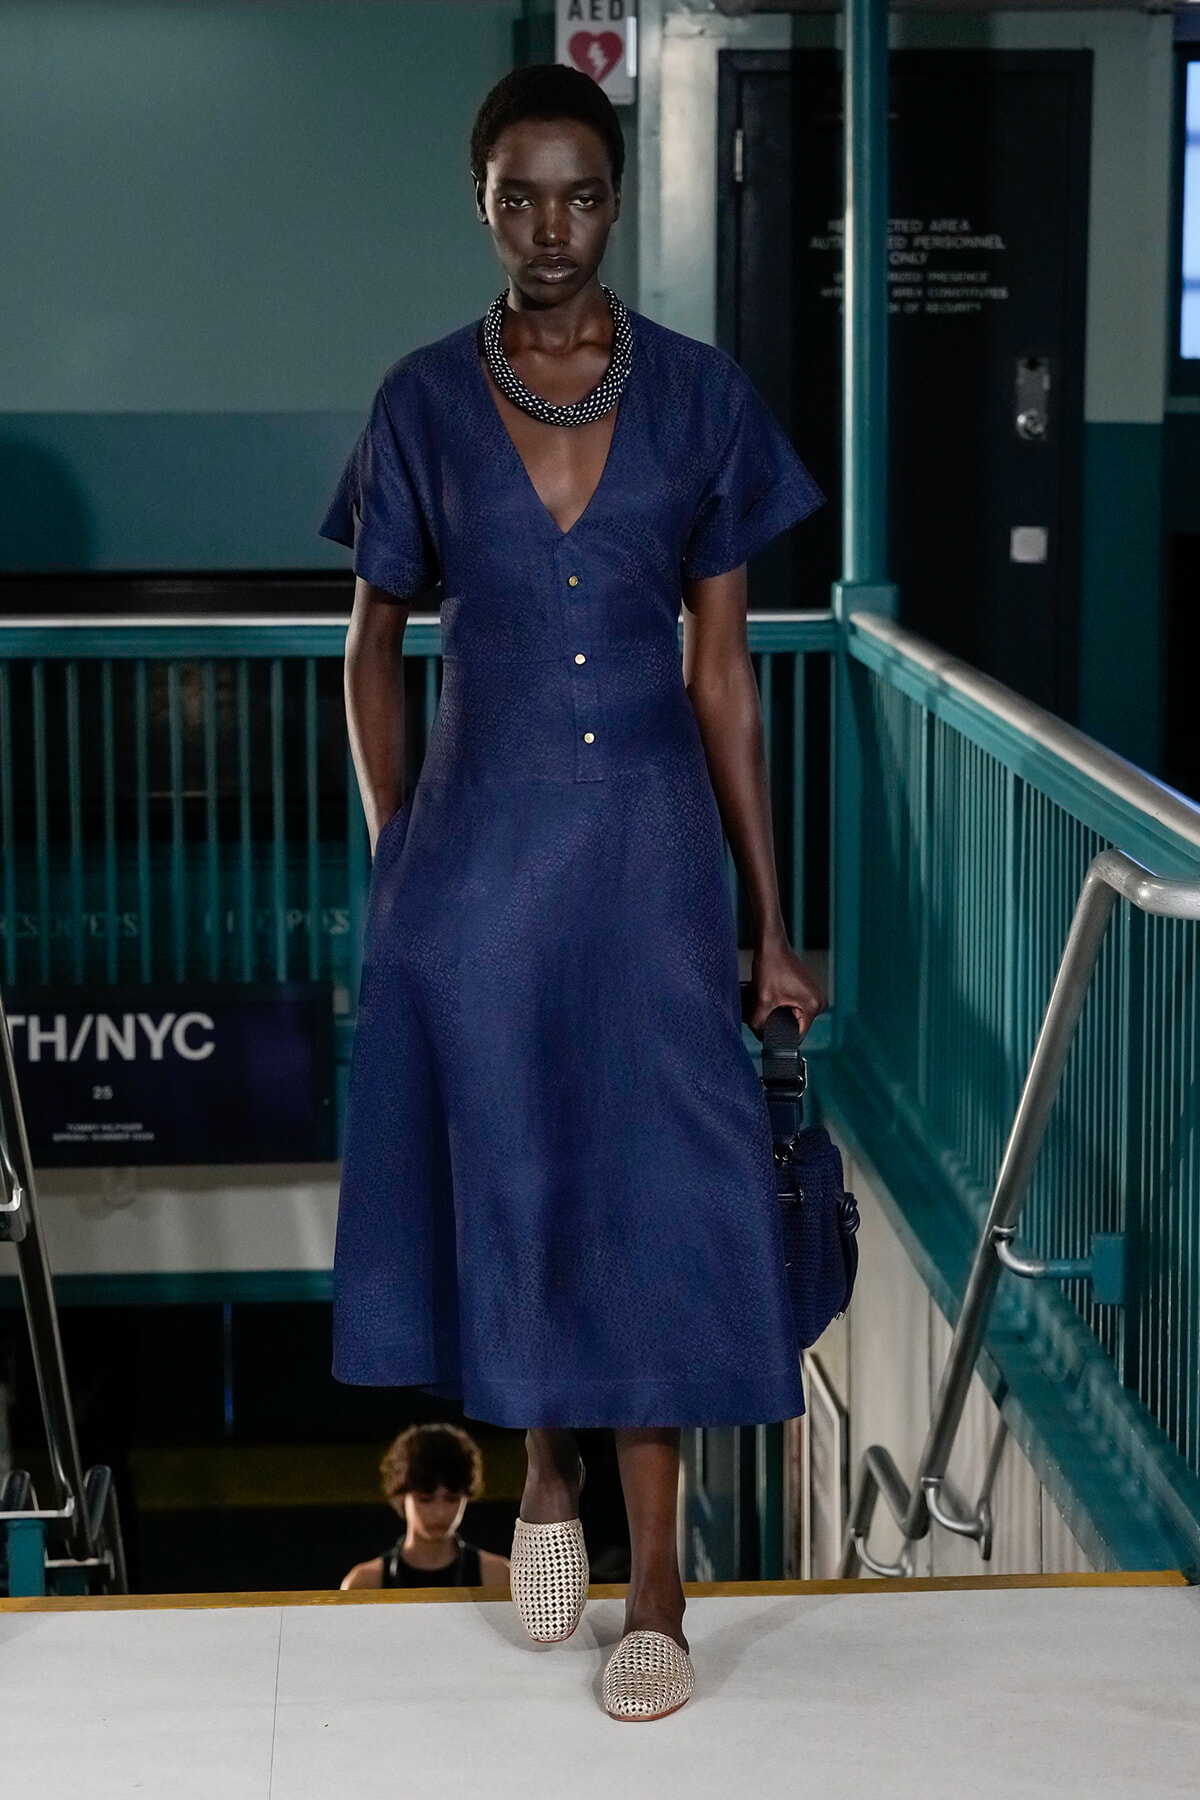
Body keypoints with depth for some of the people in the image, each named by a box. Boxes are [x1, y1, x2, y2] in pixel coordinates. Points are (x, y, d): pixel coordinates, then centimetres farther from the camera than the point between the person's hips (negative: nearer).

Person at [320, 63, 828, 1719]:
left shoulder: (702, 398, -1)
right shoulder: (425, 402, 0)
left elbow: (723, 671, 1)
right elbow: (373, 646, 8)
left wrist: (770, 920, 1)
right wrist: (394, 859, 1)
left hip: (648, 847, -1)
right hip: (479, 849, 1)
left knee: (652, 1193, 1)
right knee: (504, 1172, 9)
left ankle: (658, 1584, 10)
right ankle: (544, 1466, 35)